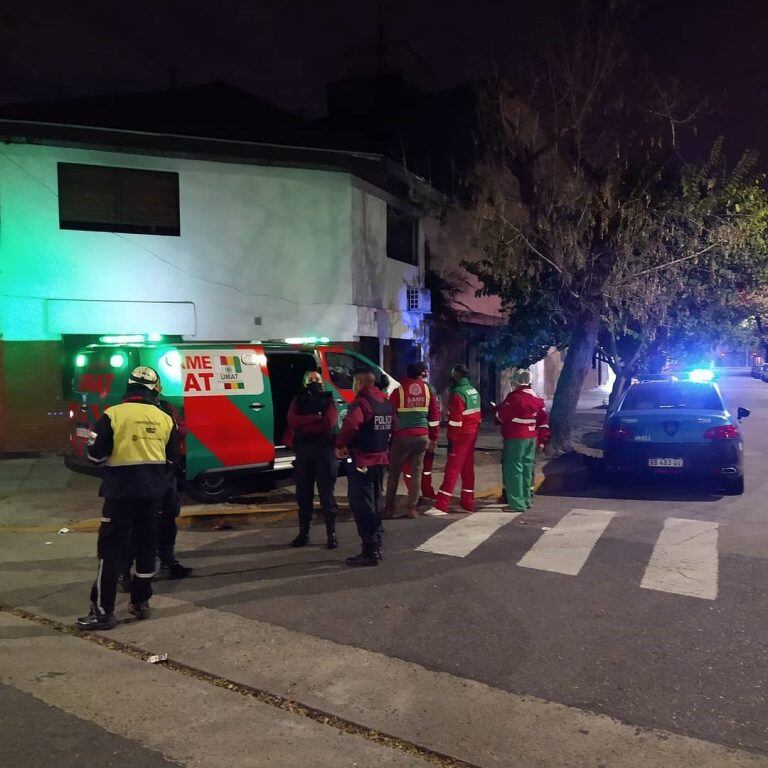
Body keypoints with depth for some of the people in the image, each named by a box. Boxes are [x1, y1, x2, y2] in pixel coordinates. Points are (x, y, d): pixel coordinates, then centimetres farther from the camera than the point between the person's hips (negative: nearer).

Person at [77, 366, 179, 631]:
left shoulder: (113, 415, -9)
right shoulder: (164, 418, 2)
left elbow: (95, 455, -7)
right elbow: (172, 458, 10)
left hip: (121, 491, -4)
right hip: (153, 491, 4)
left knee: (111, 550, 2)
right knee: (146, 547, 15)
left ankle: (103, 611, 4)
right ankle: (140, 602, 23)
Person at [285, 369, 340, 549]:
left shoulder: (329, 399, 5)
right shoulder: (298, 401, 13)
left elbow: (328, 423, -11)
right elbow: (291, 421, -6)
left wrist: (303, 426, -7)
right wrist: (314, 418, -16)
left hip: (324, 450, -3)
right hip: (303, 451, 3)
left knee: (326, 492, -1)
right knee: (303, 493, 7)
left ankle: (331, 534, 5)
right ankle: (303, 533, 17)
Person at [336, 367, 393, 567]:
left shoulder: (361, 403, -17)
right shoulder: (385, 403, 11)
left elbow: (351, 424, -34)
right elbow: (390, 428, 19)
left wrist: (341, 445, -20)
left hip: (362, 461, -9)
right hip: (380, 459, 9)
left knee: (361, 507, -3)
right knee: (373, 506, 18)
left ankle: (370, 552, -1)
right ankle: (375, 547, 25)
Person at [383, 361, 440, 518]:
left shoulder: (399, 390, -1)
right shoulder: (428, 389, 4)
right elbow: (435, 415, 6)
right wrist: (434, 439, 13)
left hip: (402, 436, -2)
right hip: (422, 436, 2)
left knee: (394, 472, 8)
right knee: (416, 471, 9)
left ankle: (389, 509, 8)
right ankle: (412, 508, 8)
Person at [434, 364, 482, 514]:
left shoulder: (457, 393, -16)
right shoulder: (474, 392, 12)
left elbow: (455, 419, -20)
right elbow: (478, 416, 15)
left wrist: (451, 439, -16)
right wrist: (474, 433, 19)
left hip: (460, 435, -8)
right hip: (472, 434, 8)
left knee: (452, 469, -9)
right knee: (468, 468, 13)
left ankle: (441, 505, -10)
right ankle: (468, 503, 19)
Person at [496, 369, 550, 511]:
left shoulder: (514, 397, -14)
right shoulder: (537, 398, 12)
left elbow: (502, 416, -11)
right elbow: (544, 421, 13)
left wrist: (497, 409, 10)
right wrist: (542, 440, 16)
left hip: (515, 438, -8)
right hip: (531, 438, 8)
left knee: (514, 469, -4)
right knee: (527, 468, 15)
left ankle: (517, 503, -5)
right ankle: (527, 500, 23)